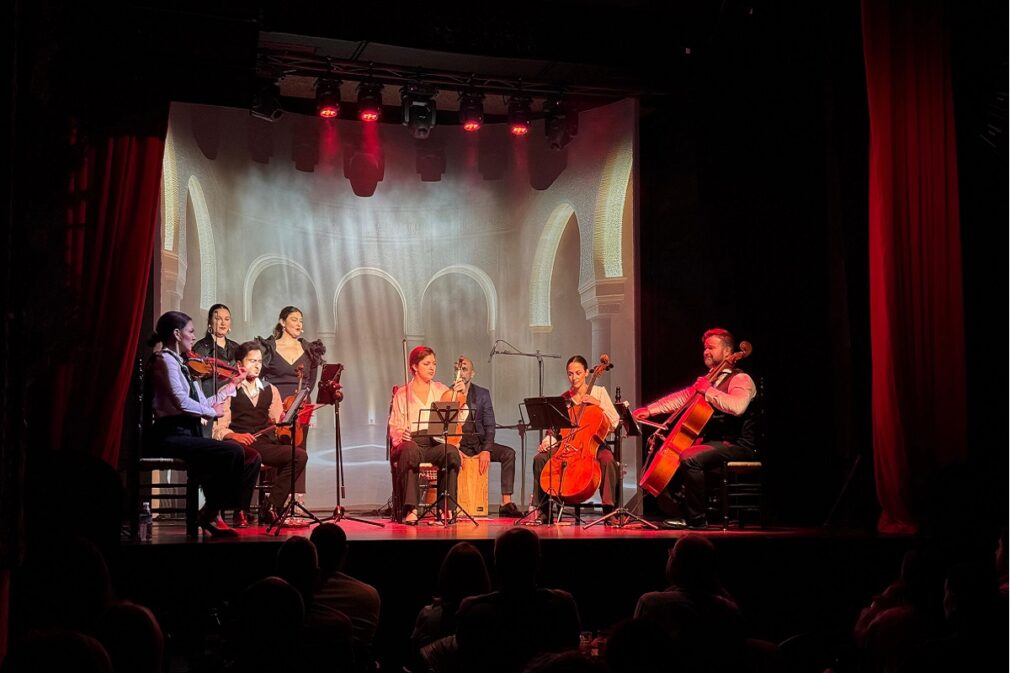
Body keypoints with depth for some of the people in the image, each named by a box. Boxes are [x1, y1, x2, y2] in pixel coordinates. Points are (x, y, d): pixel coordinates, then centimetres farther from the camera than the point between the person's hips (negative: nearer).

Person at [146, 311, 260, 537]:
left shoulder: (180, 364, 20)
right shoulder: (165, 360, -7)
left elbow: (202, 404, 17)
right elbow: (181, 401, -22)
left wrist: (233, 384, 24)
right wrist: (212, 412, -9)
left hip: (189, 433, 9)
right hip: (172, 435, -9)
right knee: (233, 452, -25)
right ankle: (209, 515, -12)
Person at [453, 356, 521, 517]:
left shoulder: (483, 394, 9)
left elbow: (489, 425, 2)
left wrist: (486, 450, -11)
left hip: (479, 443, 3)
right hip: (458, 444, -3)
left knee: (509, 453, -20)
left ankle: (506, 503, -22)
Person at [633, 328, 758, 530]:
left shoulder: (741, 379, -9)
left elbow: (737, 406, -29)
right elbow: (681, 398, 19)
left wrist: (709, 391, -21)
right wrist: (649, 409, 10)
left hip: (736, 445, -10)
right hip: (713, 441, 10)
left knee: (689, 458, -30)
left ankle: (695, 519, -21)